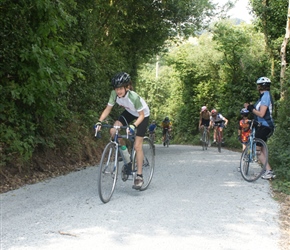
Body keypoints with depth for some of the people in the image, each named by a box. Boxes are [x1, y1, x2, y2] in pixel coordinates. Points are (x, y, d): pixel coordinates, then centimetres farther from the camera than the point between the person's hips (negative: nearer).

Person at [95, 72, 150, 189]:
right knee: (113, 131, -18)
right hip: (129, 113, 5)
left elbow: (141, 115, -28)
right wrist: (99, 121, -30)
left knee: (137, 146, -10)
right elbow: (108, 109, -16)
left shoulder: (134, 97, -37)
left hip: (143, 115, -5)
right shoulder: (114, 94, -24)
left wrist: (134, 126, -44)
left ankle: (139, 176, 0)